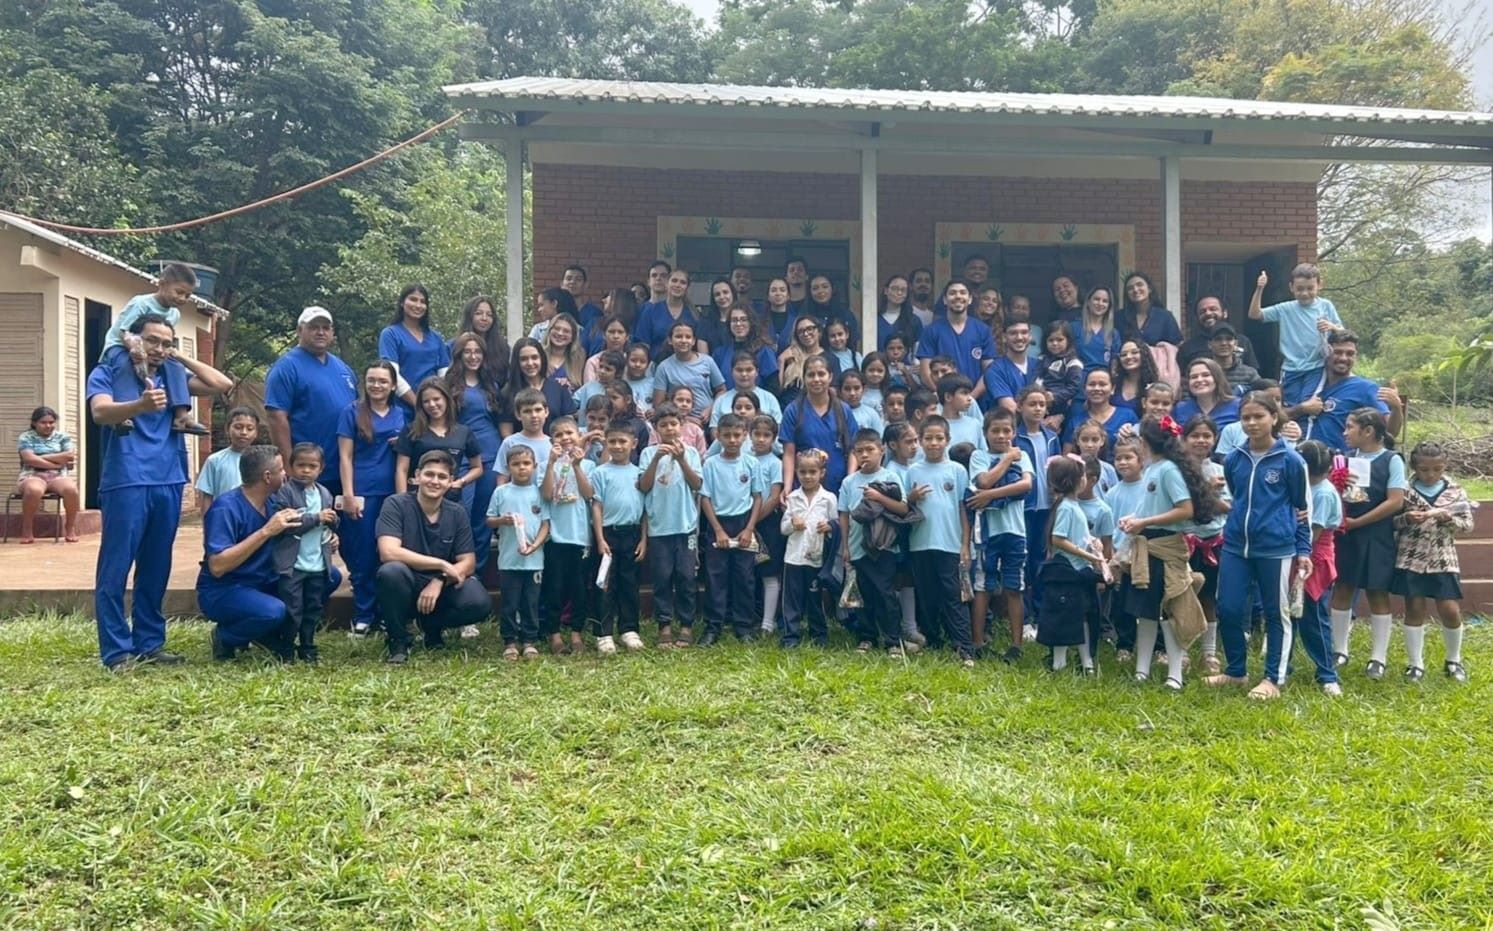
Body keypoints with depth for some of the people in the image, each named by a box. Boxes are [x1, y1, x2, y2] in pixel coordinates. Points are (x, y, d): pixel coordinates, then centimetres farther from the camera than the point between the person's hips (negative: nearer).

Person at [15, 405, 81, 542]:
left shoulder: (63, 437, 14)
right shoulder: (26, 437, 8)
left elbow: (70, 458, -1)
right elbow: (30, 459, -8)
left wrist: (41, 458, -6)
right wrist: (59, 460, -9)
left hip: (59, 476, 2)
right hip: (33, 476, -2)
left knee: (71, 489, -36)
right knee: (34, 490, -41)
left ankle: (70, 527, -15)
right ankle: (27, 527, -18)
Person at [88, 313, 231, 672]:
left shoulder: (172, 378, 15)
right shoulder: (108, 374, 2)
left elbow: (223, 384, 8)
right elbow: (100, 412, -17)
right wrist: (141, 405, -36)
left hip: (168, 483, 5)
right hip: (126, 483, -5)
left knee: (156, 569, 10)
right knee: (115, 569, -3)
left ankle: (149, 642, 19)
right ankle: (116, 650, 0)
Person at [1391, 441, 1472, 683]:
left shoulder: (1455, 491, 2)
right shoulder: (1405, 491, -2)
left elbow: (1467, 524, 2)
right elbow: (1390, 522, 0)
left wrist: (1448, 517, -16)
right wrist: (1407, 519, -19)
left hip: (1443, 560, 1)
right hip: (1411, 559, -1)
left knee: (1451, 611, 0)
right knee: (1415, 609, 3)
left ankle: (1454, 661, 22)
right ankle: (1416, 664, 14)